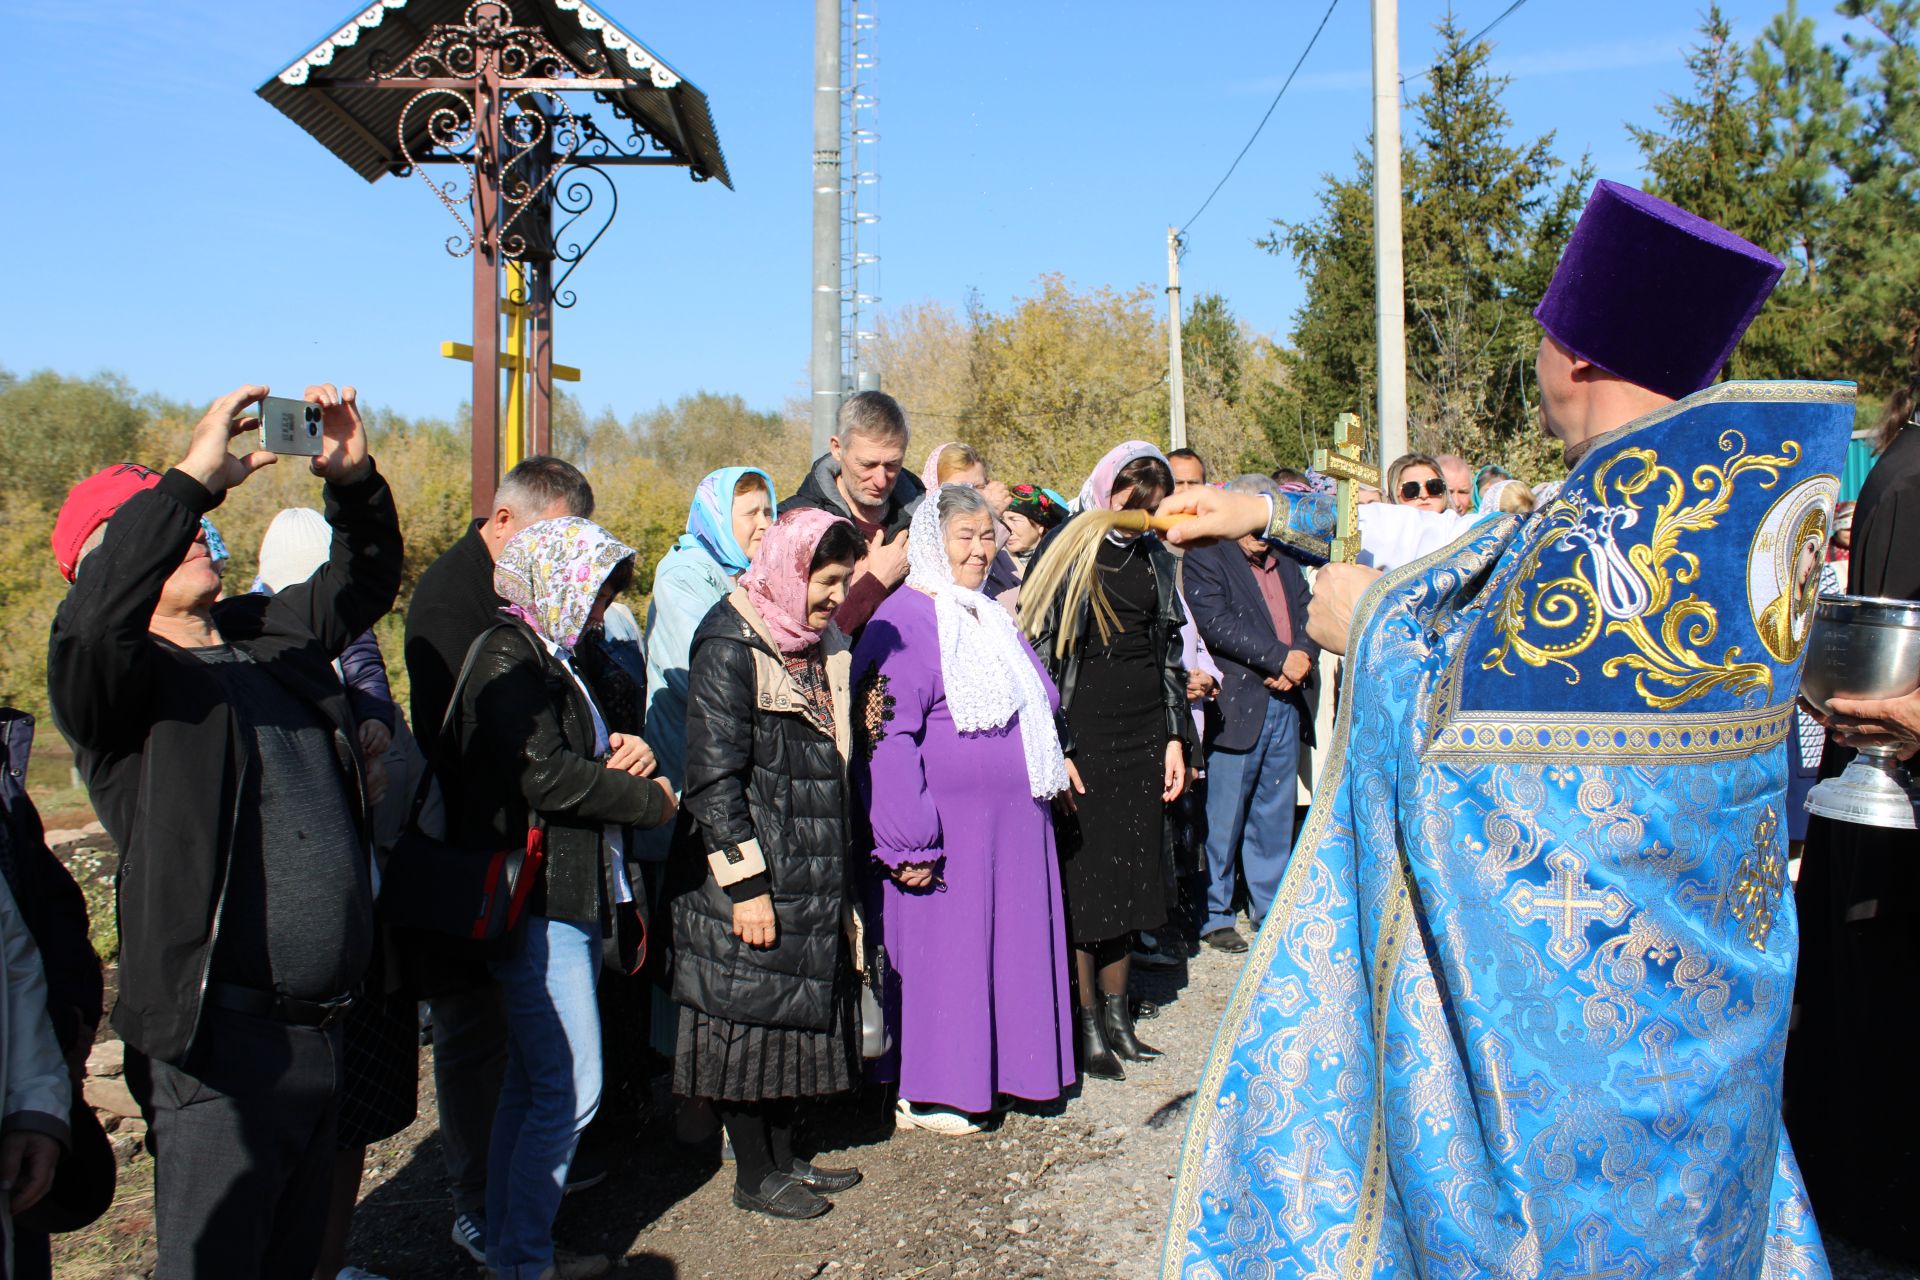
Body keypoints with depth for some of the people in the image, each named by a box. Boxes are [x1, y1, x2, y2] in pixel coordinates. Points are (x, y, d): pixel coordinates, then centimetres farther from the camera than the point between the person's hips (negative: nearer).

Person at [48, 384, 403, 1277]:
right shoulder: (117, 677, -9)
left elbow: (365, 576, 20)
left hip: (326, 1029, 7)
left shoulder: (271, 633, 11)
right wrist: (192, 479, -30)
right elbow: (89, 626, -31)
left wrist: (353, 480, 0)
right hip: (222, 1045, -7)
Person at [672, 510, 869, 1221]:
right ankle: (754, 1175, 17)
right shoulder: (731, 650, -15)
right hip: (750, 876, -8)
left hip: (810, 877, 8)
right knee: (751, 1015, 3)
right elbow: (713, 779, -19)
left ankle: (783, 1155, 29)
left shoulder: (819, 647, 11)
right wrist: (747, 886, -19)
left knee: (800, 1012, 14)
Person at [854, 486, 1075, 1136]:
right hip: (949, 833, -8)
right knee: (943, 954, 1)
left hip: (1013, 826, 8)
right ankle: (925, 1095, 15)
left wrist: (1052, 772, 19)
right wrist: (908, 844, -20)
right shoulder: (903, 621, -12)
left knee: (1013, 949, 13)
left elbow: (1037, 708, 28)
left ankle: (997, 1068, 28)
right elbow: (885, 736, -18)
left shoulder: (991, 618, 16)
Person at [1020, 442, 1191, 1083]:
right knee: (1083, 875, -1)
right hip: (1084, 733, -5)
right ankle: (1086, 1024, 10)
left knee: (1131, 876, 10)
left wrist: (1174, 737, 8)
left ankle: (1117, 1012, 22)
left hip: (1145, 735, 5)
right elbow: (1040, 650, -8)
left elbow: (1169, 652, 16)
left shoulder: (1155, 559, 12)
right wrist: (1055, 751, -12)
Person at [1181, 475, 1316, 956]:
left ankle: (1271, 907, 25)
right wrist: (1281, 657, -16)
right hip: (1237, 705, -6)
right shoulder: (1206, 559, -3)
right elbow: (1217, 623, -15)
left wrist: (1303, 659, -8)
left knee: (1275, 815, 13)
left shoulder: (1286, 564, 19)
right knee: (1223, 818, 0)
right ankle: (1214, 914, 11)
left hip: (1284, 703, 6)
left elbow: (1309, 619, 13)